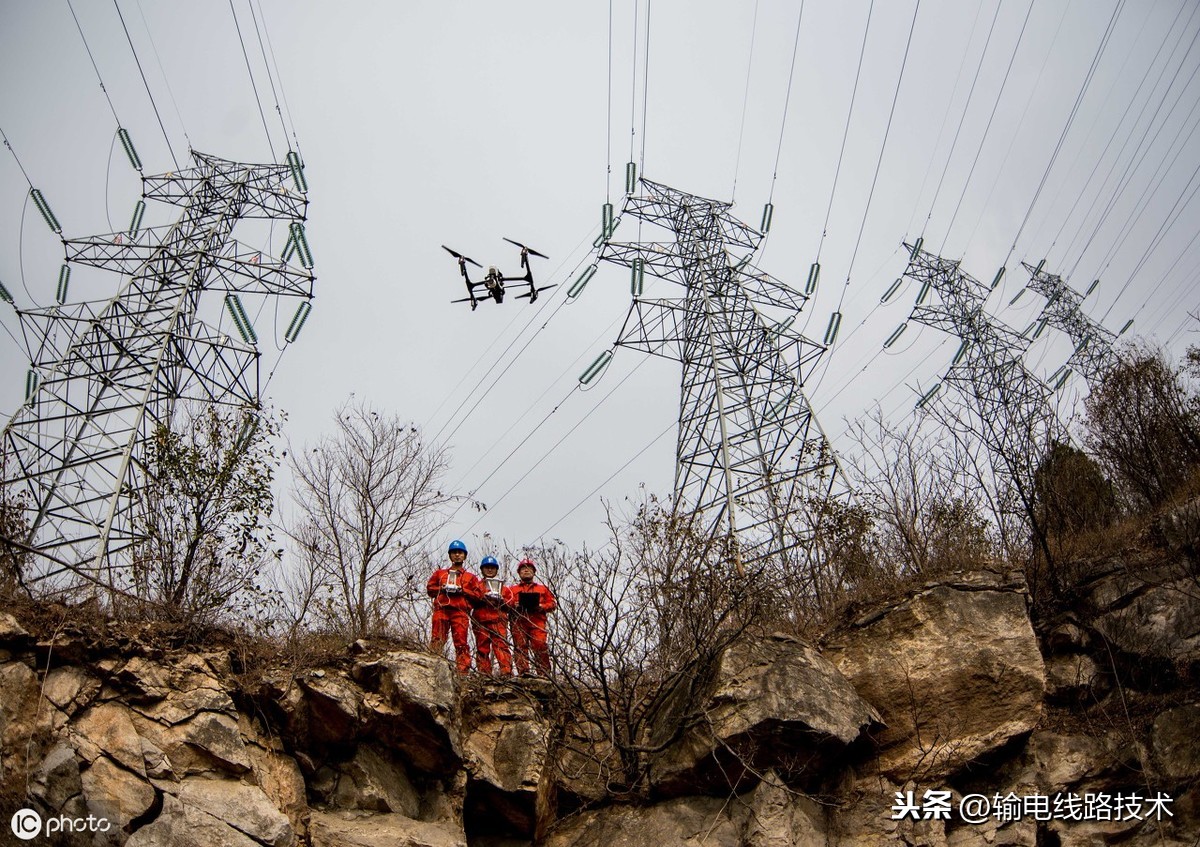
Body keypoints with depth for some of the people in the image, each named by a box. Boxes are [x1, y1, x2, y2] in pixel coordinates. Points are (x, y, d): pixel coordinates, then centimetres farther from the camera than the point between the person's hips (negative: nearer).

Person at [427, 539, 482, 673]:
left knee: (461, 642, -8)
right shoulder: (440, 573, 25)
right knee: (437, 640, -9)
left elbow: (478, 594, 8)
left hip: (460, 612, -1)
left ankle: (463, 670, -10)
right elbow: (429, 589, 17)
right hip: (441, 609, 1)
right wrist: (442, 589, -1)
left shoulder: (470, 577, 20)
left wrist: (462, 590, -4)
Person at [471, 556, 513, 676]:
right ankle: (484, 673, -2)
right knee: (482, 647, -4)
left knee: (501, 644, -14)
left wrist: (501, 600, -4)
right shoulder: (477, 584, 21)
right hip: (481, 620, 0)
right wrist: (483, 598, -11)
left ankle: (506, 671, -22)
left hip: (498, 620, 0)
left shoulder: (502, 586, 25)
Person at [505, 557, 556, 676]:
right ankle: (523, 671, -15)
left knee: (540, 645, -16)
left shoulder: (542, 589, 27)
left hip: (537, 621, -1)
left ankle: (544, 672, -14)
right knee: (520, 646, -11)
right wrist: (513, 605, -6)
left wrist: (541, 607, -2)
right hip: (518, 621, 1)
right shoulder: (511, 589, 27)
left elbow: (552, 603, 18)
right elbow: (503, 601, 13)